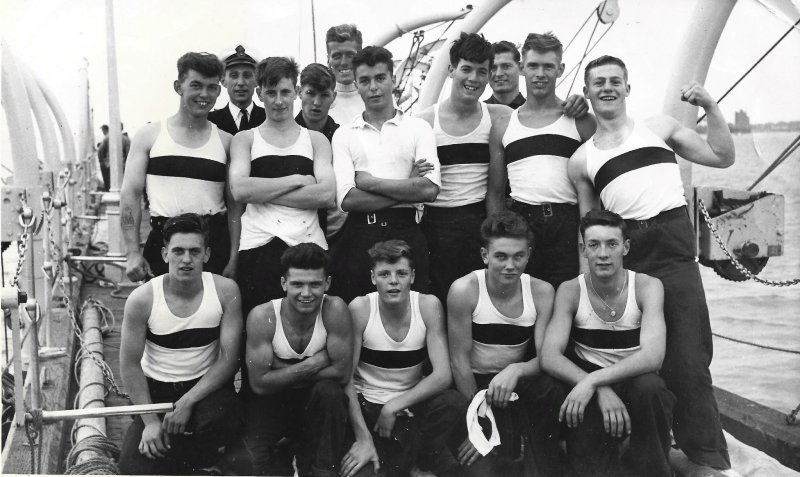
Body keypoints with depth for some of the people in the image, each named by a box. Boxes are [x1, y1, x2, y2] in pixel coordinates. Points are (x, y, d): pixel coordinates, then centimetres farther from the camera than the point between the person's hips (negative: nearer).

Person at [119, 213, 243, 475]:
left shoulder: (225, 291, -13)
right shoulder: (142, 299, -14)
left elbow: (228, 358, -11)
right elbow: (130, 364, -6)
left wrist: (188, 402, -19)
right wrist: (150, 420, -12)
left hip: (206, 385, 0)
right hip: (156, 388, 1)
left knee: (219, 421, -34)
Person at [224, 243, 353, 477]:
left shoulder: (334, 309, -19)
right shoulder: (262, 317, -19)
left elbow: (342, 372, -19)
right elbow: (260, 383, -20)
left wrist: (286, 371, -18)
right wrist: (315, 363, -22)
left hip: (318, 400, 2)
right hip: (271, 399, -1)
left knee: (330, 391, -33)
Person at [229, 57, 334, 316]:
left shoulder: (316, 139, 15)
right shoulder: (245, 139, 14)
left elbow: (327, 195, -3)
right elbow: (239, 189, -6)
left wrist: (263, 192, -5)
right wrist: (298, 179, -5)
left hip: (309, 243, 1)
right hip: (258, 246, -1)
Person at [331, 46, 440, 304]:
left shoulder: (418, 128, 7)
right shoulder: (344, 134, 9)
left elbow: (430, 189, -8)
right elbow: (347, 199, -5)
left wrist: (370, 182, -6)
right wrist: (408, 187, -7)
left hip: (406, 233, -1)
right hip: (359, 235, 1)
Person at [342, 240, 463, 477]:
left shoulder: (428, 305, -9)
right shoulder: (360, 308, -13)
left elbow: (443, 375, -14)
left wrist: (393, 406, -20)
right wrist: (363, 437, -21)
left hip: (412, 402, 2)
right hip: (367, 405, -1)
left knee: (452, 401, -29)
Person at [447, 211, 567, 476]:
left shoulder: (541, 292, -5)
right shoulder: (464, 290, -15)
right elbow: (460, 362, -13)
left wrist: (516, 370, -31)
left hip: (519, 383, 4)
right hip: (475, 386, -3)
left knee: (554, 393, -27)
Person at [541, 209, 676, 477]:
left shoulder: (647, 287, -10)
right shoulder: (570, 291, -6)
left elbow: (652, 356, -24)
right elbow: (549, 357, -17)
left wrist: (593, 380, -36)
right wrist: (601, 391, -32)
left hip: (638, 386, 1)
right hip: (589, 392, -1)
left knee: (648, 385, -34)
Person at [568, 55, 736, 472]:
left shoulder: (659, 127, 14)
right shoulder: (581, 160, 15)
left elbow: (722, 157, 10)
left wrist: (710, 107, 0)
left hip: (673, 245, -1)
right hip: (622, 253, 2)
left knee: (688, 360, -5)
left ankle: (709, 456, 5)